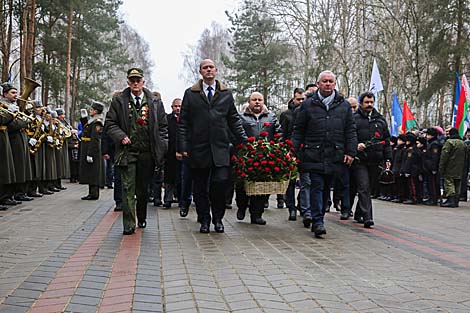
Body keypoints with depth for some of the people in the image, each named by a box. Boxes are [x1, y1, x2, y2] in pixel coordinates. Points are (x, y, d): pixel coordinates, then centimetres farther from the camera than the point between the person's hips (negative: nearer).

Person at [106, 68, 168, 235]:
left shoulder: (155, 102, 7)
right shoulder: (118, 101, 5)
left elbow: (163, 126, 10)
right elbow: (110, 123, 6)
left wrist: (161, 146, 0)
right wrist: (121, 136, -11)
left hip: (147, 153, 1)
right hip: (127, 151, -1)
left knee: (143, 188, 12)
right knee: (128, 188, -6)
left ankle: (142, 218, 32)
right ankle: (129, 224, -2)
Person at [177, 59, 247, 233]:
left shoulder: (226, 93, 12)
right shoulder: (190, 94, 8)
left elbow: (234, 120, 14)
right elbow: (183, 123, 6)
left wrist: (244, 141, 5)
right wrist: (183, 146, -2)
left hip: (220, 148, 0)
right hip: (198, 148, 0)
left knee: (221, 183, -10)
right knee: (200, 188, 5)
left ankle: (218, 219, 9)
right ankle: (204, 220, 19)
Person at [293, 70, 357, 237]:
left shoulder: (344, 105, 12)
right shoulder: (308, 104, 6)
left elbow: (350, 131, 11)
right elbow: (298, 131, 6)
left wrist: (350, 152, 2)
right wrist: (295, 152, -1)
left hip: (334, 156, 3)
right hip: (314, 155, -2)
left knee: (326, 188, 10)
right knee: (317, 186, -8)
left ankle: (318, 219, 22)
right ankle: (318, 221, -7)